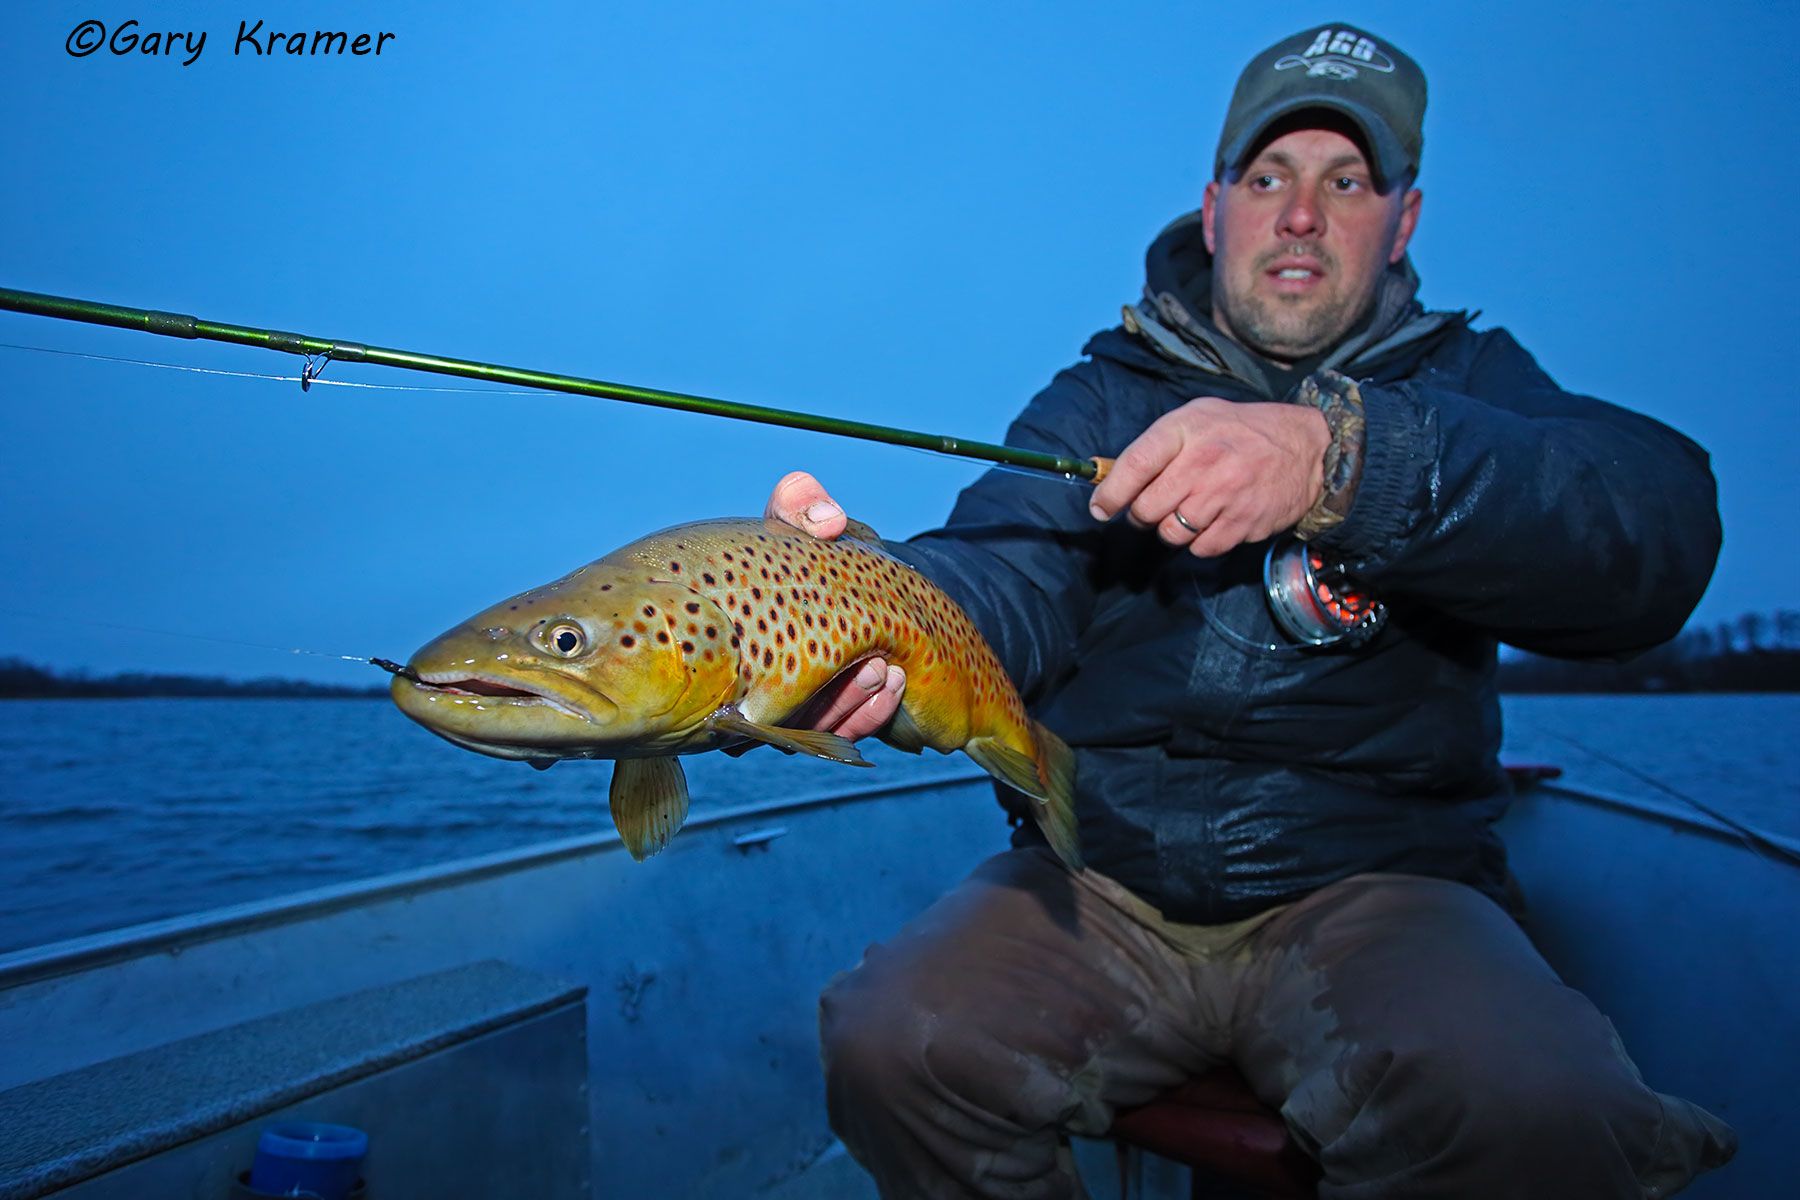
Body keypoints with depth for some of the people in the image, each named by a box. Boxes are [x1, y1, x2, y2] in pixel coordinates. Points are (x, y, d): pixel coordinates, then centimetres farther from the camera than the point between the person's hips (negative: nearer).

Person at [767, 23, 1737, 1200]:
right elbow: (1008, 575, -9)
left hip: (1378, 874, -1)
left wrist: (1338, 457, -31)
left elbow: (1661, 534, -14)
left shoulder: (1466, 383, 8)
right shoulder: (1099, 401, 11)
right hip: (1104, 876, 2)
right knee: (892, 1045, -21)